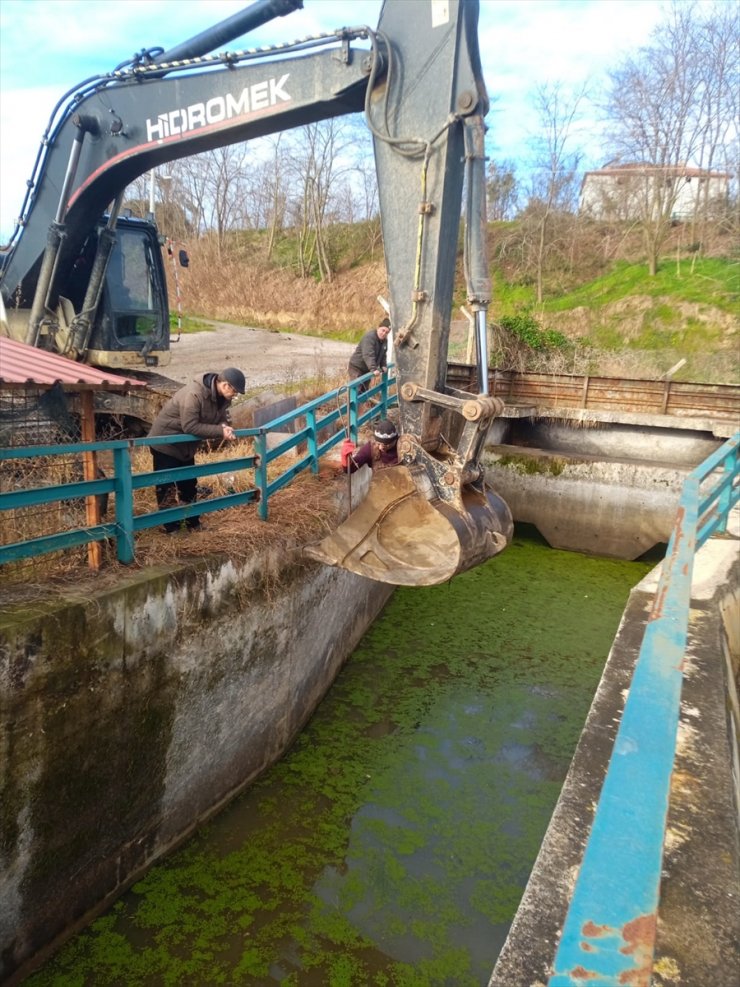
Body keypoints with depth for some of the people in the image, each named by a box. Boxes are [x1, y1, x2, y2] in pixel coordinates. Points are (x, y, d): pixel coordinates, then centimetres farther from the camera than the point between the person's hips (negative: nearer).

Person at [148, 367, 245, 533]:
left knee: (189, 485, 15)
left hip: (185, 445, 9)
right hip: (165, 442, -9)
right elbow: (190, 426, -35)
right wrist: (220, 431, -34)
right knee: (167, 487, -2)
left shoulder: (221, 396, -6)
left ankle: (193, 523, 25)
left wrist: (225, 427, -22)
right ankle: (171, 527, 6)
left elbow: (221, 418, 2)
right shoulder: (194, 394, -33)